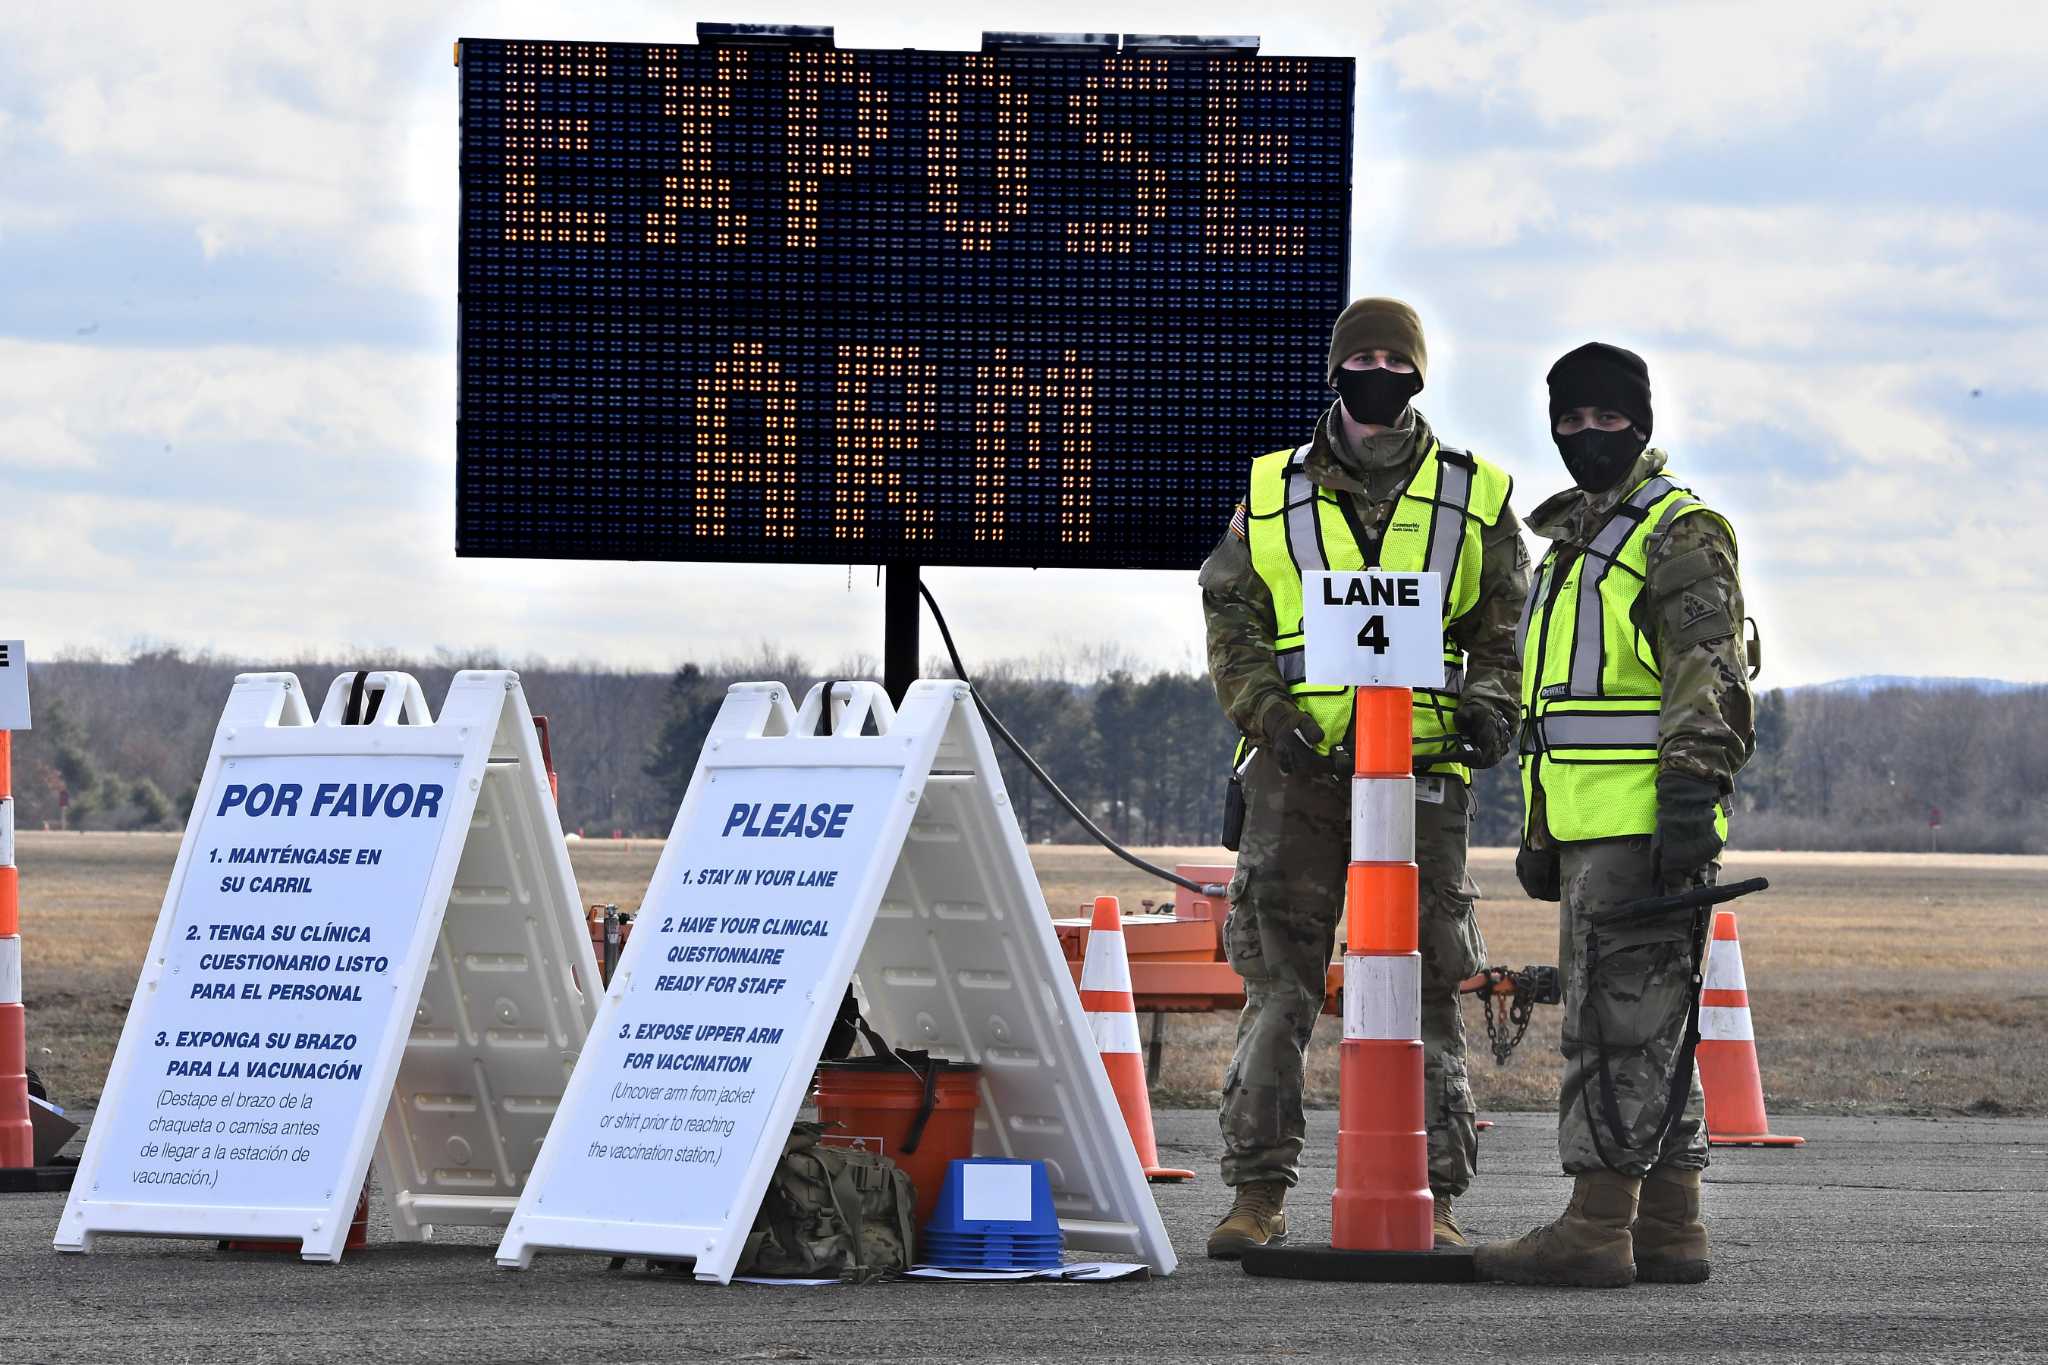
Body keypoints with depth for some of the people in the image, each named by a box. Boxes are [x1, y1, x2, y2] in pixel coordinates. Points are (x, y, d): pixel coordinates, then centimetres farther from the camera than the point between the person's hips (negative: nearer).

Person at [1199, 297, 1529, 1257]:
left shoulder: (1475, 500, 11)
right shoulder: (1271, 495, 11)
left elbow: (1507, 629, 13)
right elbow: (1231, 619, 10)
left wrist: (1492, 705, -6)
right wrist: (1269, 711, -6)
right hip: (1298, 771, 0)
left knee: (1423, 988, 0)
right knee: (1278, 985, -2)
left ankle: (1433, 1196, 3)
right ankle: (1258, 1193, 1)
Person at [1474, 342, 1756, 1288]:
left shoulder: (1681, 534, -6)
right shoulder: (1573, 543, 24)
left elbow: (1708, 684, -15)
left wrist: (1692, 803, -24)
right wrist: (1540, 836, 27)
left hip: (1645, 823, -10)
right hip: (1588, 830, 10)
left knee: (1618, 1023, -13)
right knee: (1645, 1028, 11)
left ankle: (1597, 1226, -16)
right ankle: (1668, 1227, 14)